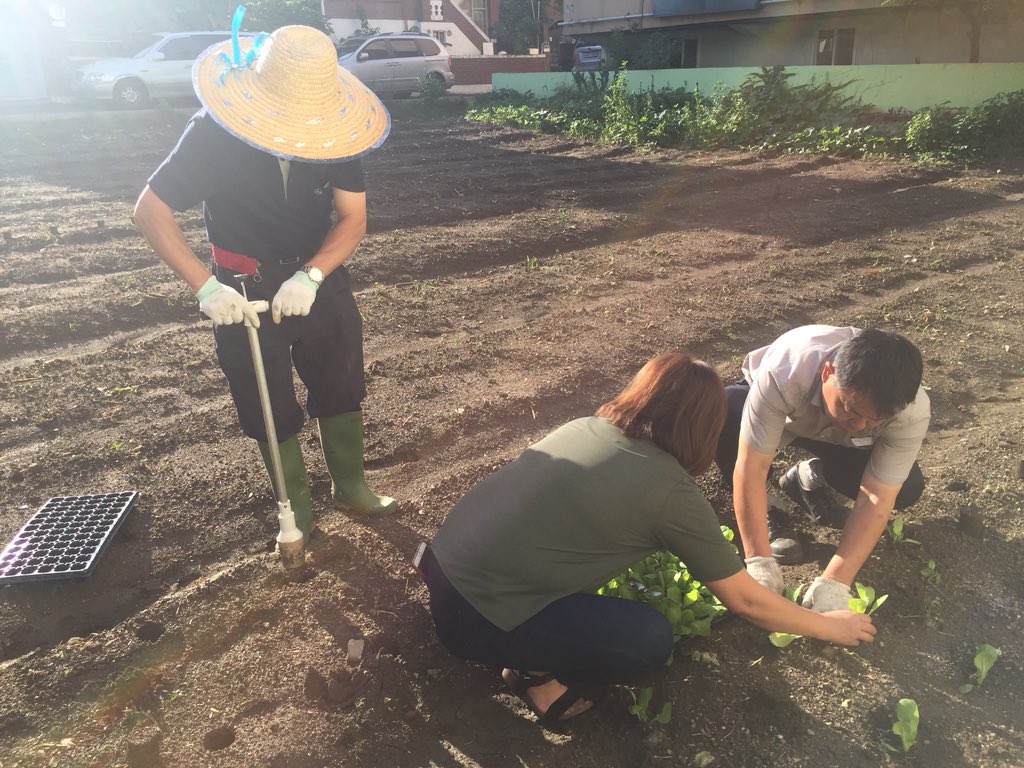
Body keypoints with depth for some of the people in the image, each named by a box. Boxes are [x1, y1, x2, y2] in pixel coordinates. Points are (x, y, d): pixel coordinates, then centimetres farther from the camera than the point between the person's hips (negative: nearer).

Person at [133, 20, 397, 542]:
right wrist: (205, 286, -27)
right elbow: (150, 210, -16)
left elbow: (353, 218, -13)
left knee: (342, 389, 13)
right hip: (245, 290, -2)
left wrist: (309, 276, -29)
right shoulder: (211, 134, -21)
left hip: (319, 278, 3)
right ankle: (297, 508, 26)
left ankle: (351, 488, 33)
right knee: (269, 409, 7)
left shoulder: (330, 129, -14)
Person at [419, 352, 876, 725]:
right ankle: (532, 669, 6)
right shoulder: (672, 492, -11)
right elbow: (745, 601, 0)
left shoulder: (588, 427, 8)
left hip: (449, 556, 8)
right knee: (650, 642, -8)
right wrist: (830, 626, 18)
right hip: (474, 614, -8)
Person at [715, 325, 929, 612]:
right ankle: (763, 515, -13)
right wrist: (760, 563, -42)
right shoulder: (784, 373, -44)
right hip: (773, 408, -2)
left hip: (838, 438, 2)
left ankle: (811, 478, 8)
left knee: (906, 489, -21)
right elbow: (751, 468, -41)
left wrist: (833, 583, -40)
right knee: (725, 410, -36)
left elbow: (877, 499, -33)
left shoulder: (912, 410, -34)